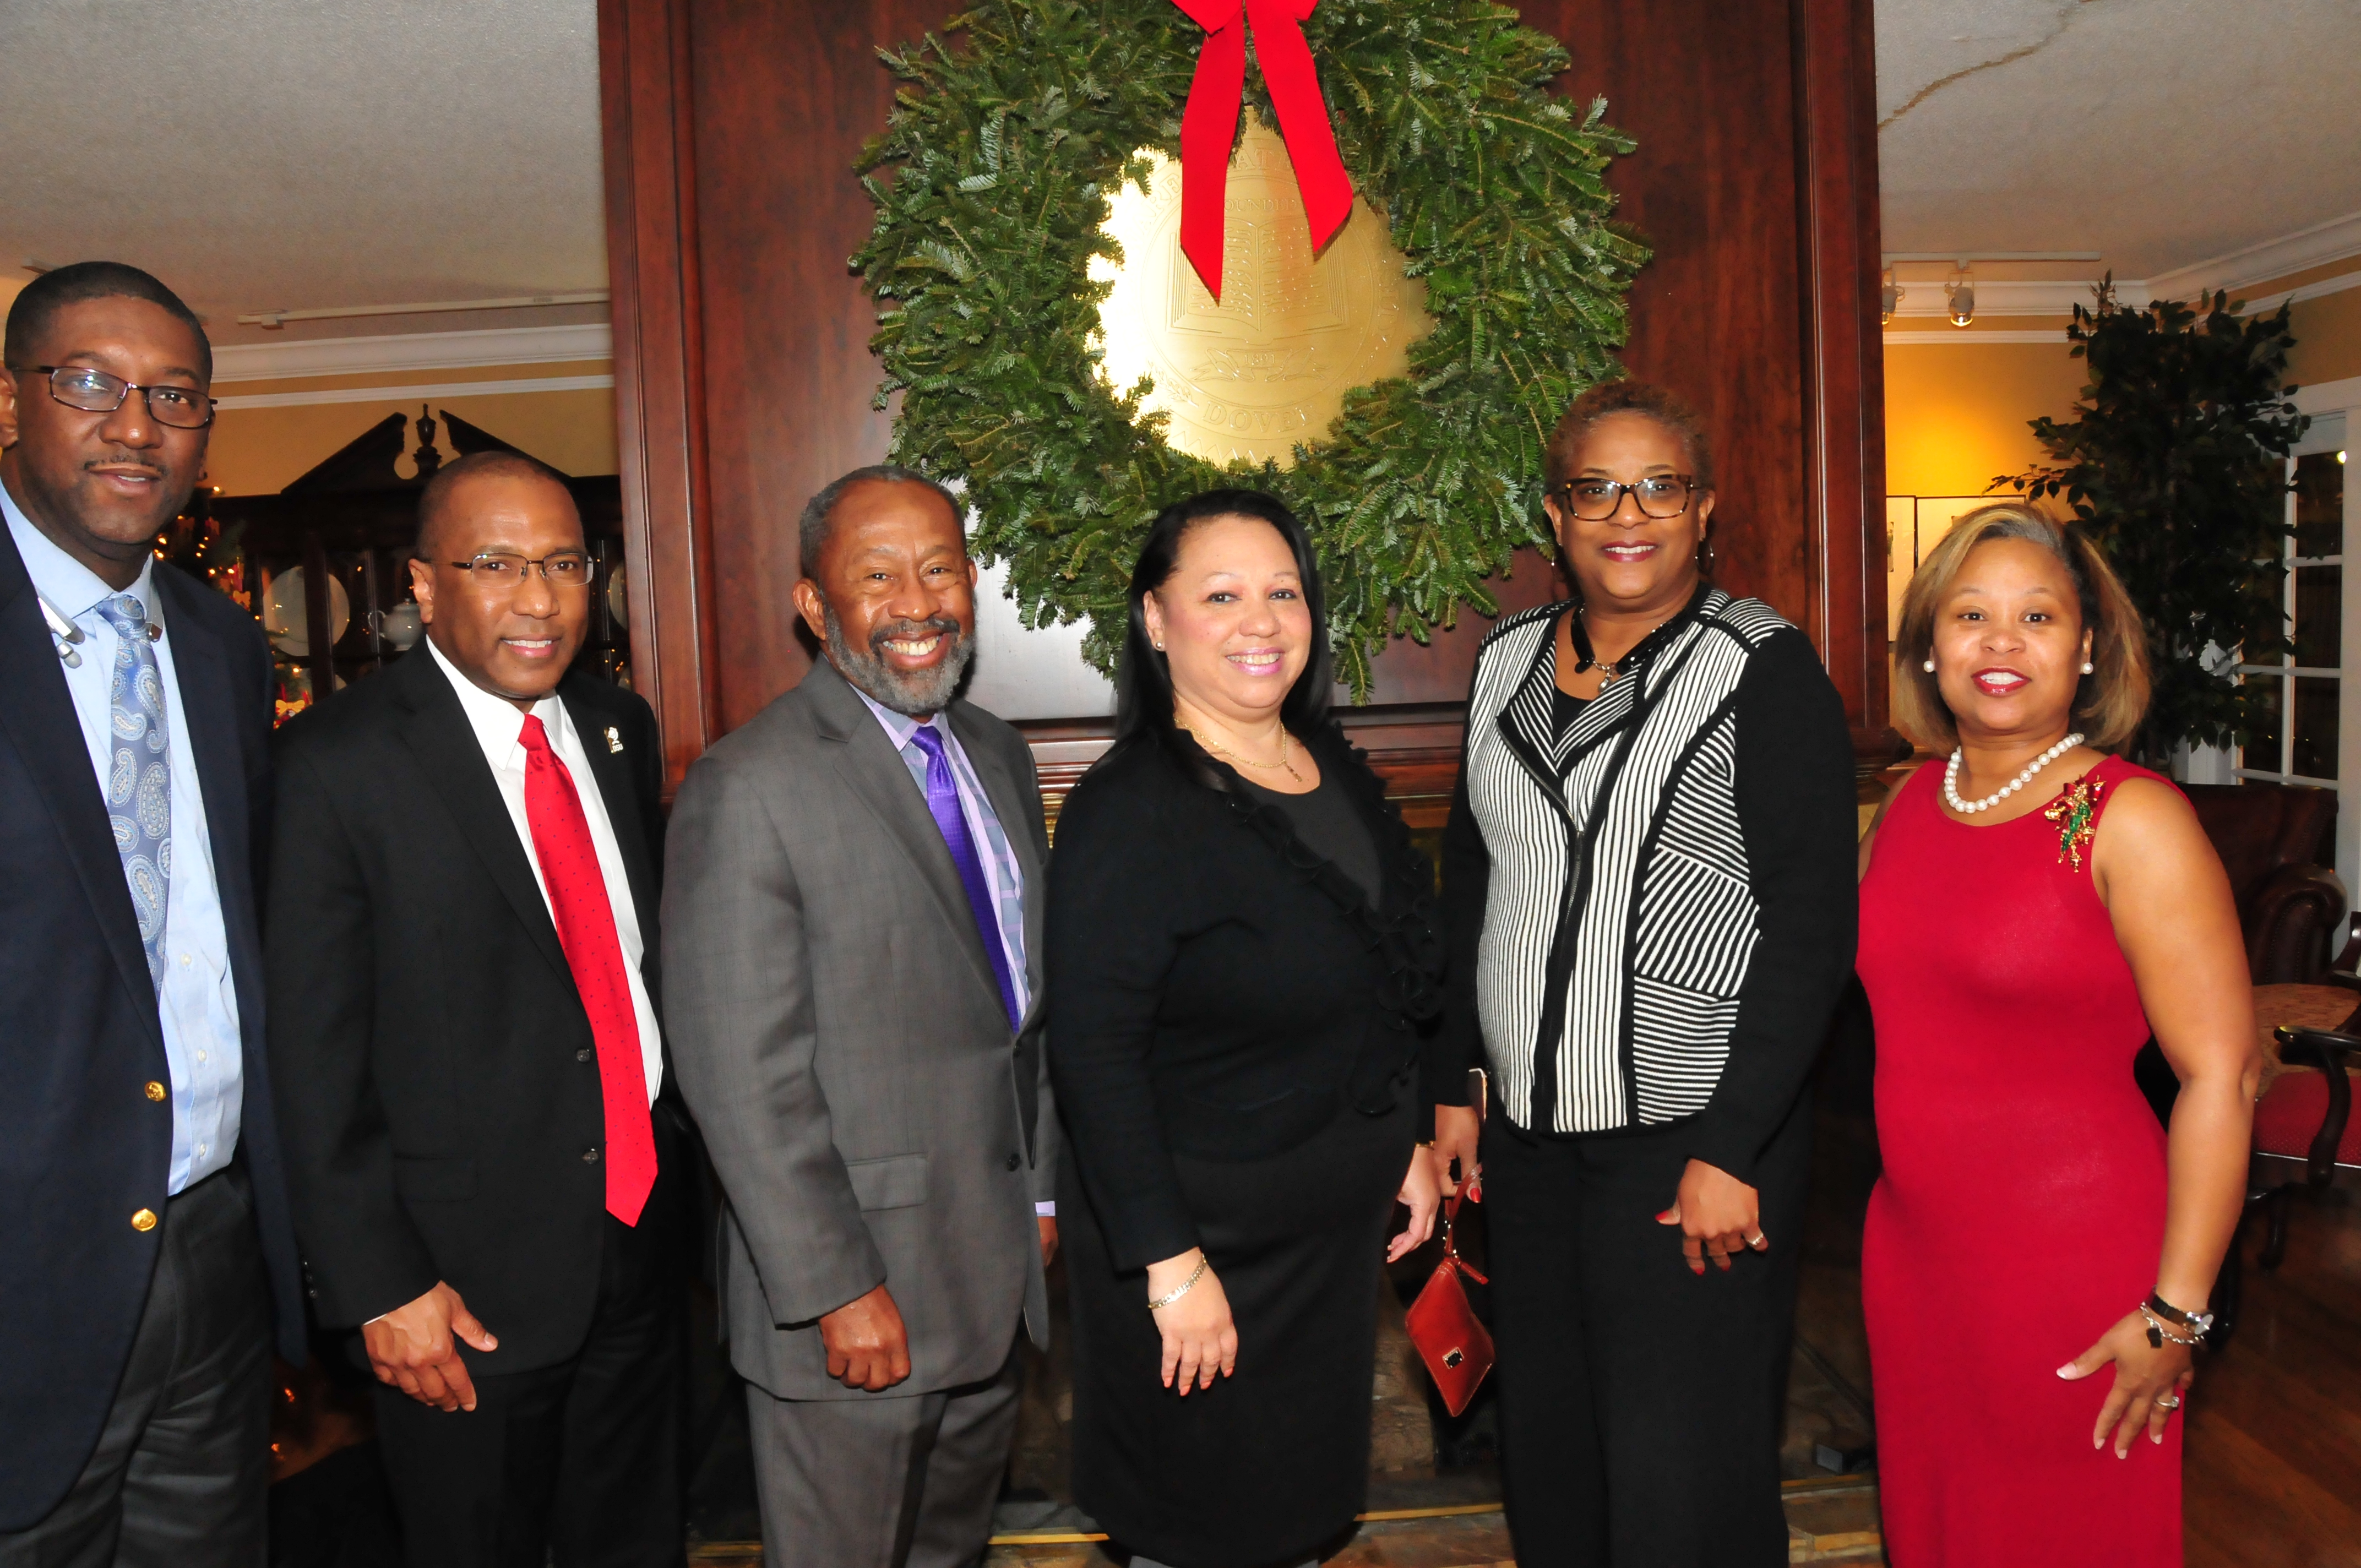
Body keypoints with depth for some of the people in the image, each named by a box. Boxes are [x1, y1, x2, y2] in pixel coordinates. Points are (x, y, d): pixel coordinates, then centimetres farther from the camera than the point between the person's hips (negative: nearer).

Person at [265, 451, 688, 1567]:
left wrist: (678, 1158, 10)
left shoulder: (620, 728, 5)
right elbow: (315, 1056, -13)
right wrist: (380, 1285, -13)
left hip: (643, 1241, 6)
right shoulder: (337, 762, -13)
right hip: (465, 1281, -5)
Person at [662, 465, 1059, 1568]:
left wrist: (1042, 1190, 12)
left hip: (999, 1265, 7)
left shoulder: (998, 755, 7)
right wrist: (838, 1289, -17)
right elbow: (745, 1077, -19)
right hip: (853, 1295, -7)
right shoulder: (749, 788, -17)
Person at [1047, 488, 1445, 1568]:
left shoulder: (1333, 767, 4)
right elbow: (1092, 1055, -22)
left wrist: (1405, 1141, 15)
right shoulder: (1130, 810, -20)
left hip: (1336, 1224, 7)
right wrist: (1170, 1265, -22)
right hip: (1205, 1237, -7)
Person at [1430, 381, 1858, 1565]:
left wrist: (1733, 1151, -17)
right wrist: (1458, 1084, 11)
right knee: (1545, 1452, 16)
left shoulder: (1765, 671, -9)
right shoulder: (1508, 663, 8)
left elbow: (1812, 925, -13)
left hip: (1693, 1142, -5)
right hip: (1528, 1133, 6)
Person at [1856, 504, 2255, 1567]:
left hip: (2073, 1263, -5)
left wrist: (2176, 1314, -16)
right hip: (1911, 1248, 5)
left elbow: (2220, 1076, -15)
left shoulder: (2131, 821, -13)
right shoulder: (1907, 808, 5)